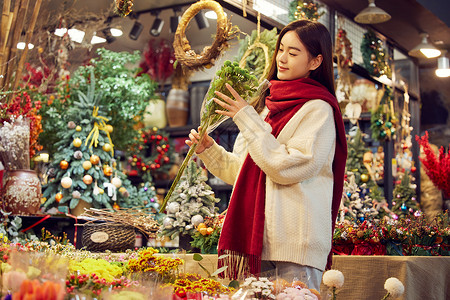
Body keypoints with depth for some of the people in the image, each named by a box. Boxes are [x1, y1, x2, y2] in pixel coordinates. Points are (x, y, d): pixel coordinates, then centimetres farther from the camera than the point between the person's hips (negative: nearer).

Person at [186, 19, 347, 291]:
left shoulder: (318, 109, -5)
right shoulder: (267, 104, 17)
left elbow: (286, 168, -17)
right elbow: (241, 171, 22)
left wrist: (247, 118, -12)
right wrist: (209, 150, 6)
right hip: (257, 239, 7)